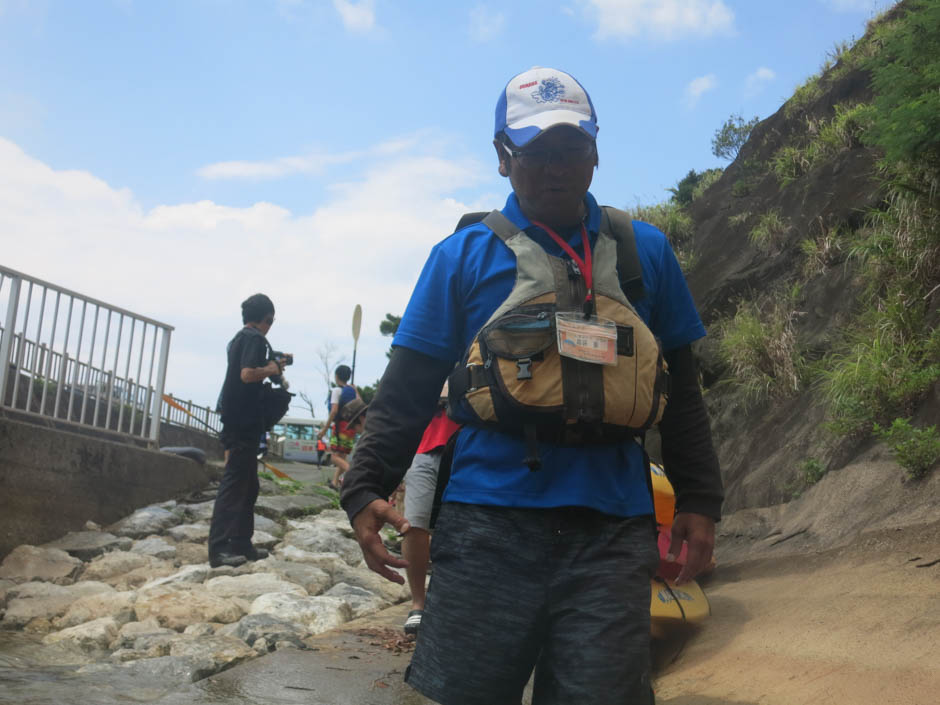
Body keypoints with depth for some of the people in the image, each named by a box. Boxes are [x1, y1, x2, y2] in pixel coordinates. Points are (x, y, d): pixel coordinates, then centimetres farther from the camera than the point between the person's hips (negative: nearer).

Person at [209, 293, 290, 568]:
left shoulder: (238, 338, 18)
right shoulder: (255, 338, -10)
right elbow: (248, 374, -23)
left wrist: (272, 367, 20)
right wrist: (270, 369, -7)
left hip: (236, 419, 10)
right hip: (245, 421, -10)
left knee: (247, 485, 13)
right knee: (234, 482, -11)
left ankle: (241, 543, 15)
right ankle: (219, 548, -12)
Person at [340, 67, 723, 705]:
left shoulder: (645, 251, 12)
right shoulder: (464, 255, 7)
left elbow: (682, 391, 14)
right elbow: (409, 387, 4)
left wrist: (698, 501, 7)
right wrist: (366, 488, -7)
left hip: (611, 529, 1)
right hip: (487, 525, -1)